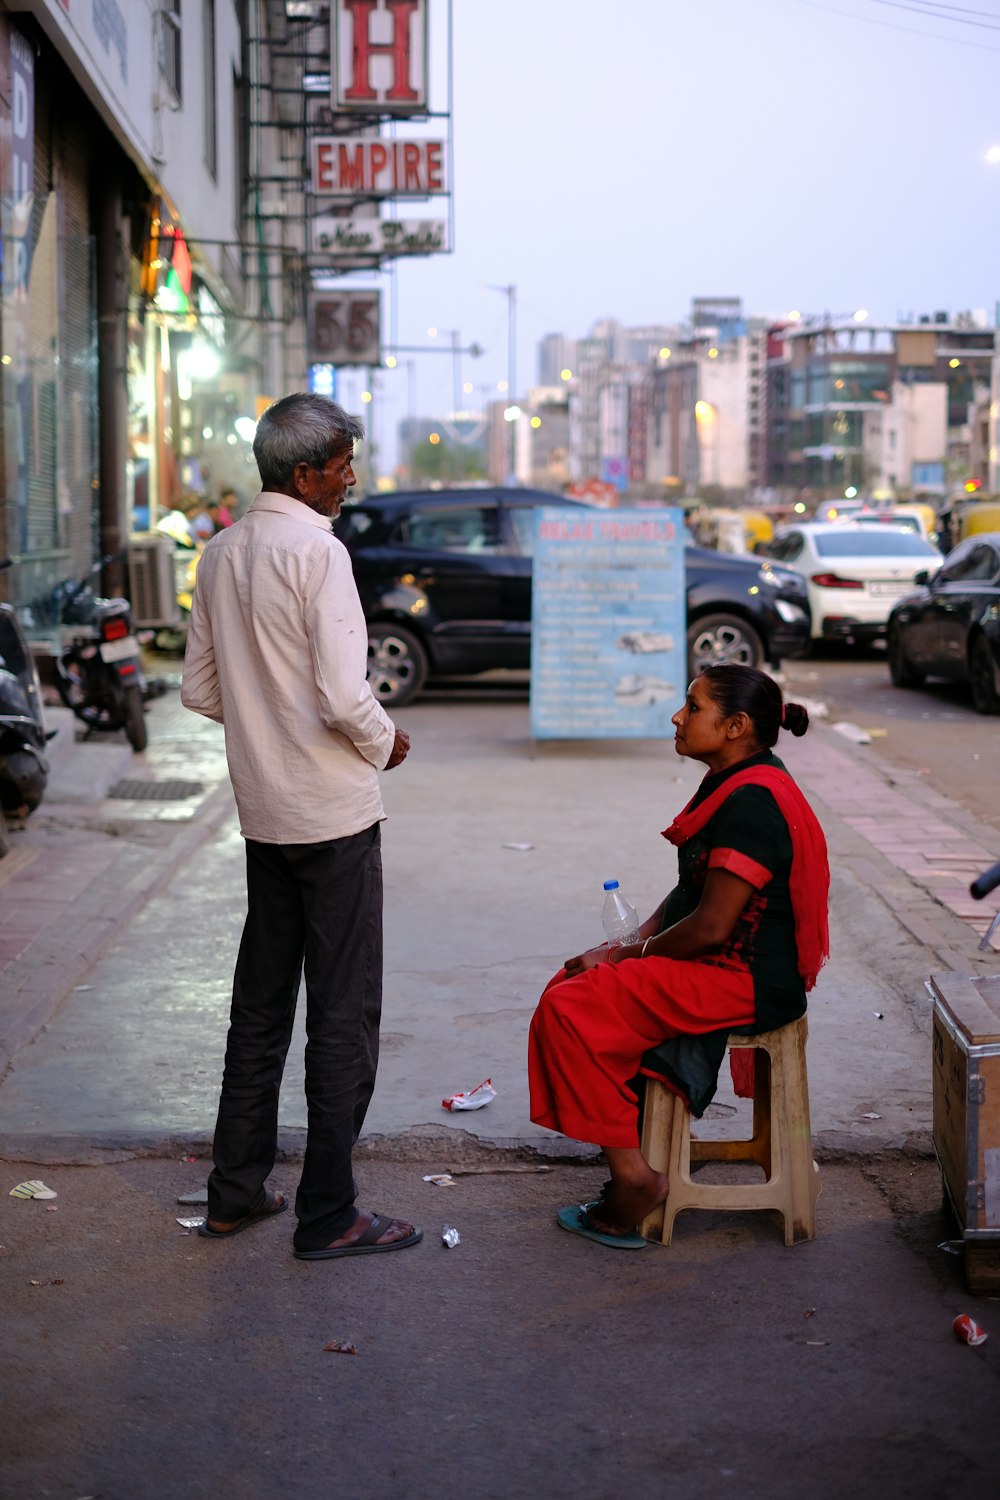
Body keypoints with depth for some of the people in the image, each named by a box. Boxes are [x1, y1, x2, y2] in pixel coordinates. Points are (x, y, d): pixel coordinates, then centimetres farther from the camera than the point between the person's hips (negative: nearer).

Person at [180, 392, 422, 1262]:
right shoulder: (317, 551, -16)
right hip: (332, 809, -8)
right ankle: (328, 1215, 6)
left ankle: (237, 1192, 25)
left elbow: (200, 689, 12)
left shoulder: (221, 553, 7)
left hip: (263, 812, 8)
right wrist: (383, 743, -4)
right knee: (344, 1012, 1)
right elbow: (344, 697, -22)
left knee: (261, 1002, 16)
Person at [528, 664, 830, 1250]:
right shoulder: (732, 785, 12)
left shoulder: (753, 802, -21)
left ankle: (632, 1175, -9)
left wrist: (633, 954, -8)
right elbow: (689, 894, 17)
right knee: (570, 987, 7)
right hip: (721, 966, 11)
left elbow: (710, 927, -23)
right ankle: (633, 1156, 9)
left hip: (746, 983, -11)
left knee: (571, 1011, -16)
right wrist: (630, 945, 3)